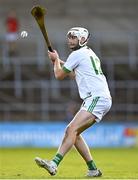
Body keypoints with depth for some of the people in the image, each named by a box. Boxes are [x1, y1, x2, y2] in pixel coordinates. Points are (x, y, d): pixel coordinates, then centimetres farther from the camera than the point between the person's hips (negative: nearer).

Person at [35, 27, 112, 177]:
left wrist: (56, 60, 20)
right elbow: (75, 74, 38)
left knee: (72, 129, -22)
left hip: (97, 98, -10)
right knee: (72, 131, 9)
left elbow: (59, 75, 3)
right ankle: (93, 169, 8)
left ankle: (54, 164, -37)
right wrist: (59, 62, 30)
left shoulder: (77, 54, -4)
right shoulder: (90, 54, 26)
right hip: (94, 99, 10)